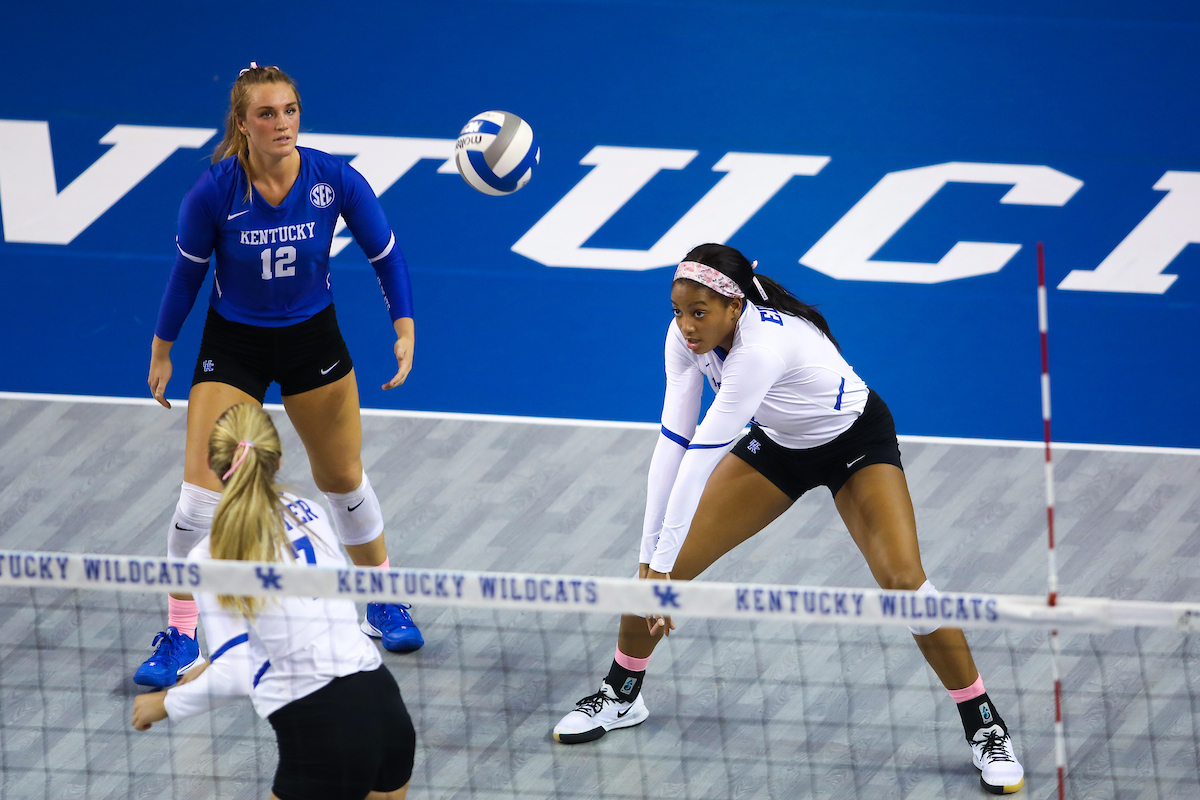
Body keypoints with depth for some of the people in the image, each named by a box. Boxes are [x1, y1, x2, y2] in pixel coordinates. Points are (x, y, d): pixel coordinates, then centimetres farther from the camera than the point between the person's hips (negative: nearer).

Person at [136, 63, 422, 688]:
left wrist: (405, 331, -16)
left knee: (343, 480, 15)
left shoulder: (335, 180, -21)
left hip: (312, 339, 2)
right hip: (232, 347, -2)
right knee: (201, 492, -10)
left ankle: (383, 605, 37)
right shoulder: (214, 192, -24)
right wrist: (162, 352, 2)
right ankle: (180, 636, 4)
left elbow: (386, 255, -6)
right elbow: (187, 271, -7)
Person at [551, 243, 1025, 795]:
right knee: (667, 565, -2)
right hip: (778, 443, 6)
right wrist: (651, 559, -21)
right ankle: (621, 695, 22)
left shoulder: (763, 346, -40)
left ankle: (985, 729, -9)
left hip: (857, 441, -6)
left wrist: (662, 565, -39)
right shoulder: (687, 336, -19)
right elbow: (673, 443, -17)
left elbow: (703, 456, -41)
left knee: (903, 581, -24)